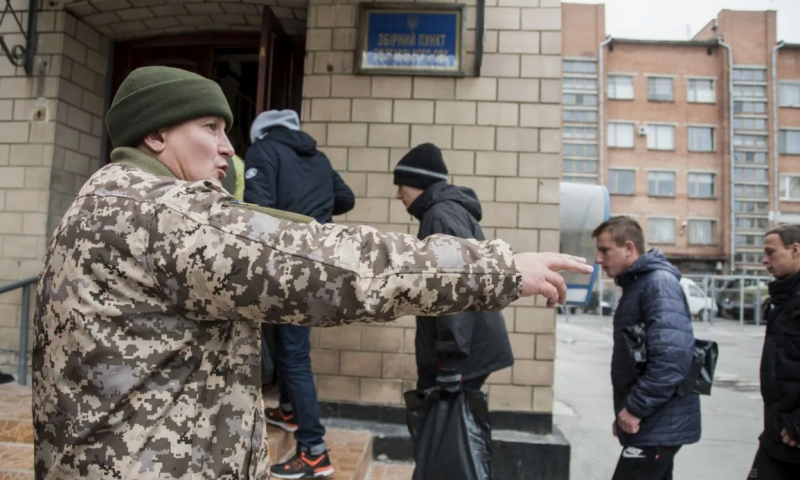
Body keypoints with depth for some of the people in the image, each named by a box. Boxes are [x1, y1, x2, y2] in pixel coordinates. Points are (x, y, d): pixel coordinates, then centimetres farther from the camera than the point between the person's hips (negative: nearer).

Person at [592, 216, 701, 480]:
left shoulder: (659, 282, -16)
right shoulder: (636, 285, 14)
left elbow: (670, 357, -27)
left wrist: (636, 408, -20)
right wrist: (627, 409, 15)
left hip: (658, 424, -9)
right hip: (653, 422, 9)